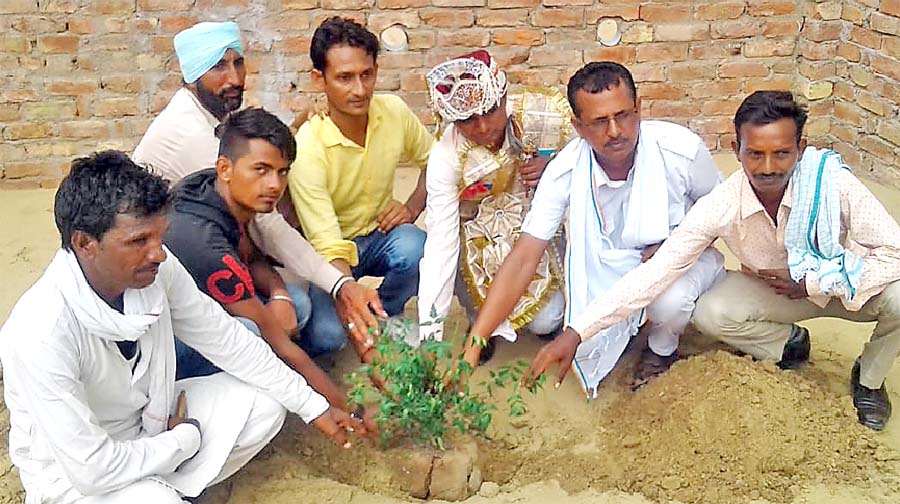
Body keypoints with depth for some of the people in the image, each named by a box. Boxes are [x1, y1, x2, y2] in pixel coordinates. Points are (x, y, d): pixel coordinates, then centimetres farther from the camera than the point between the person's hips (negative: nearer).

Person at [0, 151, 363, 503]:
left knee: (264, 407, -5)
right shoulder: (40, 333, -34)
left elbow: (224, 339, -5)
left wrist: (314, 407, -4)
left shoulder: (155, 269, -19)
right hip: (74, 471, -6)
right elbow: (92, 469, -29)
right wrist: (186, 439, -14)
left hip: (149, 416, 6)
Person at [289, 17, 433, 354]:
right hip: (327, 249, -3)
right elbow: (329, 250, -33)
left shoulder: (394, 112, -12)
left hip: (378, 234, 4)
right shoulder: (306, 149, -28)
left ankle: (385, 314, 1)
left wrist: (413, 207, -9)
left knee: (416, 248, -32)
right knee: (327, 335, -28)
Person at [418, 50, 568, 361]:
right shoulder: (446, 158, -24)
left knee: (544, 322, -19)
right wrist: (429, 330, -31)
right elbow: (440, 243, -26)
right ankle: (481, 318, 5)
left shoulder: (547, 116, -24)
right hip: (483, 234, 1)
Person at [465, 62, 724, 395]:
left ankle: (662, 349, 3)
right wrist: (473, 345, -30)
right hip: (608, 267, 2)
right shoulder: (565, 172, -22)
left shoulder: (682, 150, -24)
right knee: (586, 348, -18)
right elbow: (523, 259, -24)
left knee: (669, 301, -35)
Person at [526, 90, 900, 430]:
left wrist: (813, 283, -27)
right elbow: (656, 272, -29)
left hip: (847, 286, 0)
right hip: (775, 288, 1)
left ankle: (868, 379, 4)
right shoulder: (722, 206, -28)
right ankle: (788, 343, 8)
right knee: (709, 314, -25)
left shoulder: (833, 183, -32)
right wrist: (576, 333, -36)